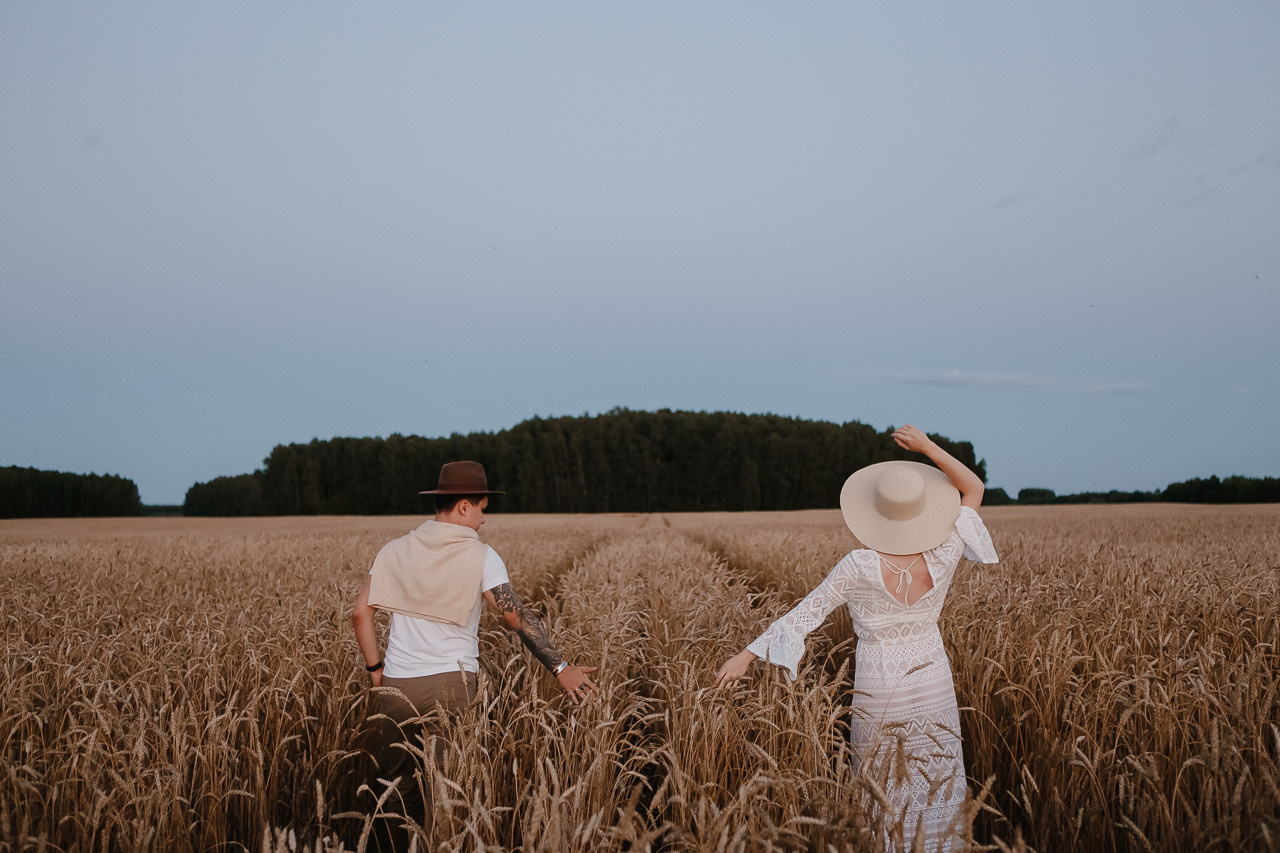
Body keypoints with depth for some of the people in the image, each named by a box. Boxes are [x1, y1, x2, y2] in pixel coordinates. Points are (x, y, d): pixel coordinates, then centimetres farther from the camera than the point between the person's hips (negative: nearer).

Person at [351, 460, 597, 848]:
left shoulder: (395, 550, 6)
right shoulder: (480, 556, -7)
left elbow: (360, 612, 4)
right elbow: (516, 615, -15)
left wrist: (374, 666, 13)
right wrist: (559, 666, -16)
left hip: (396, 685, 4)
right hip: (450, 684, -4)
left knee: (397, 785, 17)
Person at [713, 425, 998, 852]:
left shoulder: (858, 567, -20)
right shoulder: (943, 560, -14)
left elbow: (805, 612, -14)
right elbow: (974, 489, -2)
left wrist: (748, 654, -6)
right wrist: (926, 446, -9)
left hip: (878, 696, -1)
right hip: (933, 691, 1)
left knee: (881, 795, 18)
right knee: (937, 794, 12)